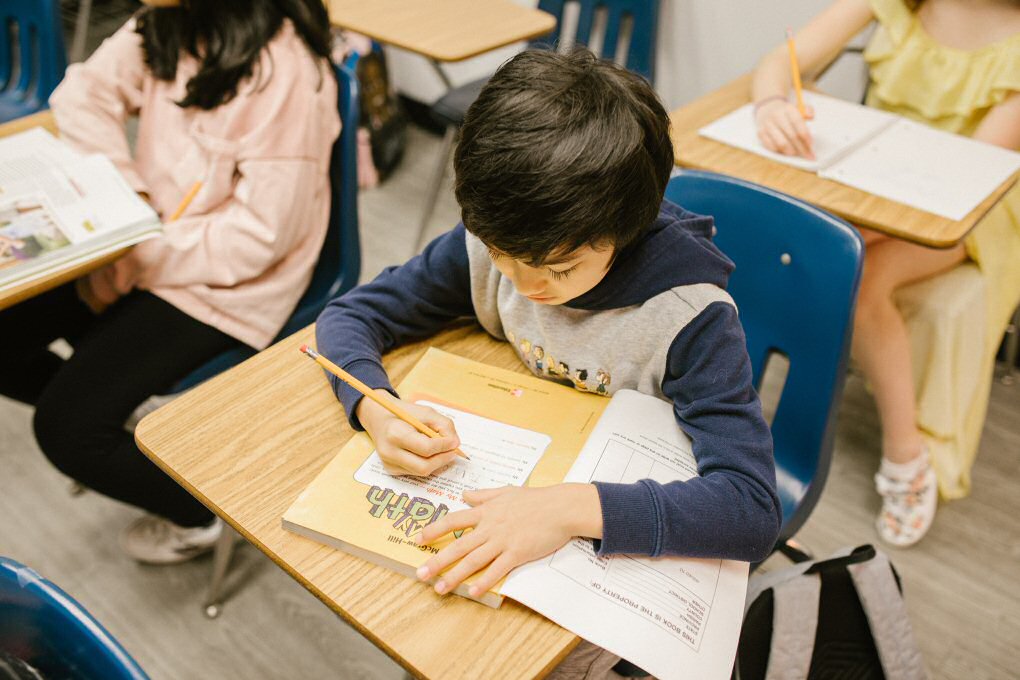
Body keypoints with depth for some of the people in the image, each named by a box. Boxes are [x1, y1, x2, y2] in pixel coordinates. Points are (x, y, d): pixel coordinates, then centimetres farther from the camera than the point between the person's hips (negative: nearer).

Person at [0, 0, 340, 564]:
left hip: (222, 286, -8)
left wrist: (141, 259, -19)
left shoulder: (284, 73, -26)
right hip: (142, 238, 8)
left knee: (66, 432, -12)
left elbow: (260, 236, -24)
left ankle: (195, 516, 15)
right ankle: (103, 396, 29)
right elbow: (84, 92, 5)